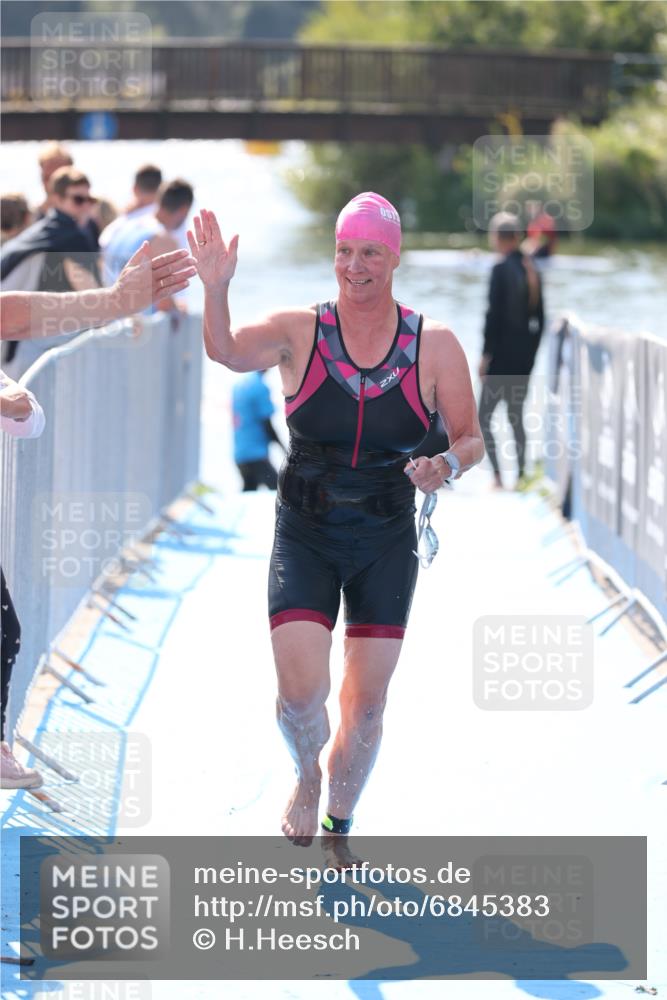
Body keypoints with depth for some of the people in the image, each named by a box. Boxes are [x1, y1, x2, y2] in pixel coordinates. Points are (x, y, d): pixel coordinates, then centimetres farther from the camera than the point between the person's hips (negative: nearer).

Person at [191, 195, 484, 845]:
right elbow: (227, 352, -25)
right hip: (305, 539, -1)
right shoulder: (299, 333, -7)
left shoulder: (435, 346, -4)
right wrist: (216, 289, -44)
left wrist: (447, 465, -19)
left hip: (387, 545, 1)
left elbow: (470, 439, 4)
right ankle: (307, 777, 22)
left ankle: (338, 825, 31)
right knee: (301, 694, -14)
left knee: (366, 704, 6)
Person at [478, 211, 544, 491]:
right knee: (516, 415, 16)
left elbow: (494, 315, -15)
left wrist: (486, 355, -10)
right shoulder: (532, 270, 7)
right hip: (525, 356, 7)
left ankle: (497, 475, -8)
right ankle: (521, 474, 13)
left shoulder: (501, 270, -14)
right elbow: (539, 317, 11)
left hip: (502, 354, -7)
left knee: (484, 418, 0)